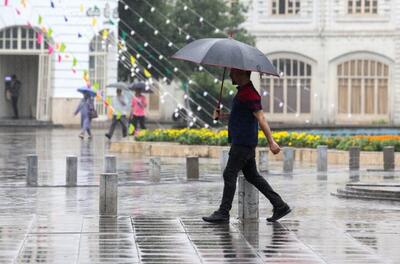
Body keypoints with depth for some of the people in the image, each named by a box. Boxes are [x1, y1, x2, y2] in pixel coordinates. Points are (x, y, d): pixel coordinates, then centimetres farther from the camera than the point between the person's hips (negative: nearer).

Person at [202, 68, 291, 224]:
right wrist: (222, 116, 11)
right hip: (241, 142, 10)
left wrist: (271, 142, -25)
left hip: (243, 143, -10)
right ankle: (280, 206, 13)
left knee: (230, 175, -7)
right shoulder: (242, 92, 17)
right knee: (252, 175, 12)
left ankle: (223, 213, -4)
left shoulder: (249, 94, -16)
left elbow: (261, 118, -21)